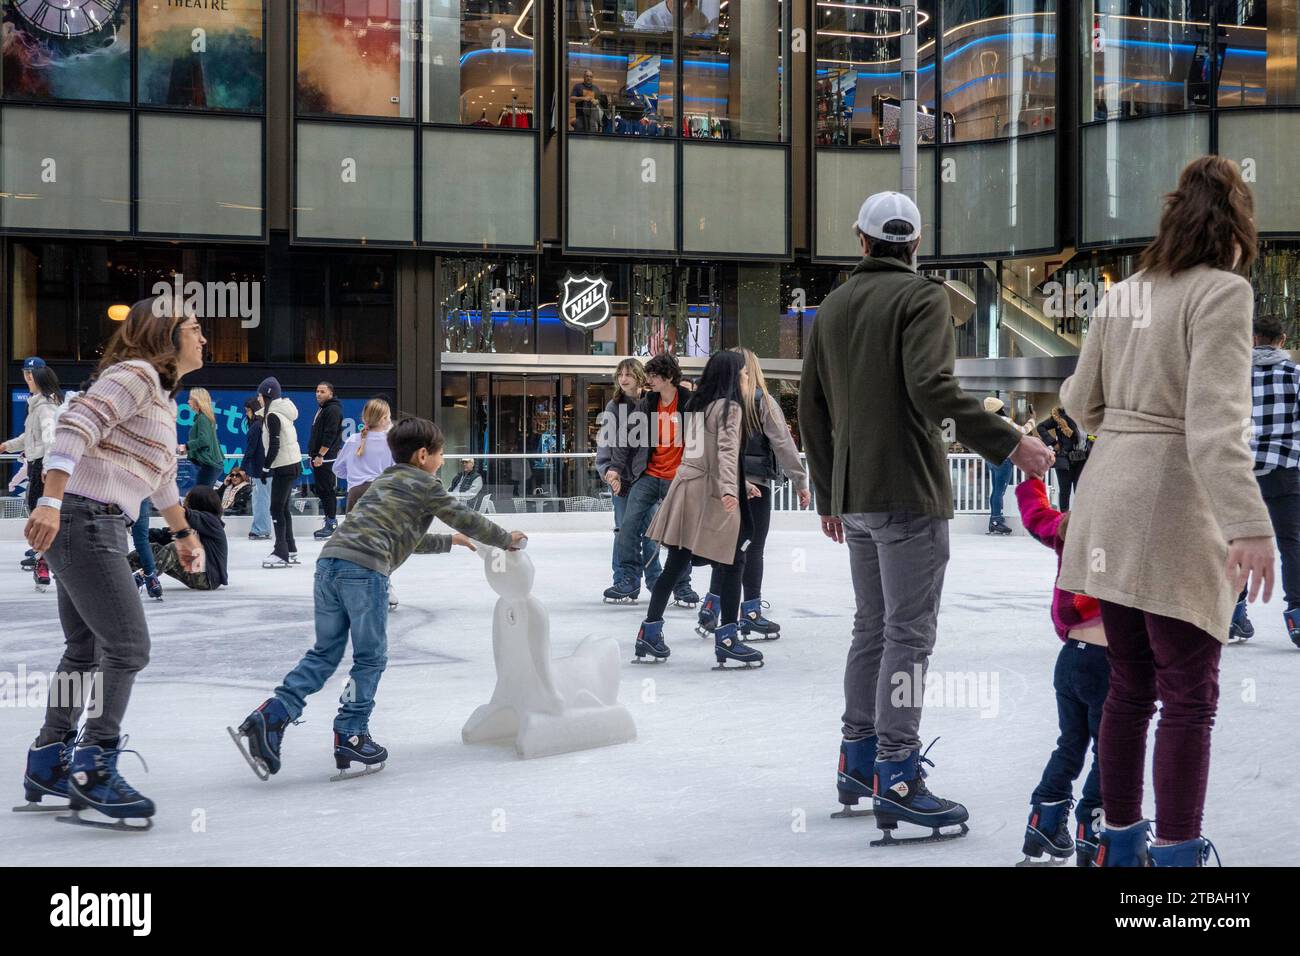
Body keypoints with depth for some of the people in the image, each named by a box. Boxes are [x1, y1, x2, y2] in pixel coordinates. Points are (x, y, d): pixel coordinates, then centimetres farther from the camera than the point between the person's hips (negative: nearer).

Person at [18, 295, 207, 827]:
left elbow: (161, 476, 34)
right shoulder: (135, 375, -11)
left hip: (98, 527, 10)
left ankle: (48, 766, 26)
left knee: (86, 650, 16)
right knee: (128, 647, -9)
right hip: (84, 520, -10)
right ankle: (94, 771, -3)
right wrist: (51, 501, -34)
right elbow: (74, 428, -24)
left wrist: (183, 534, 44)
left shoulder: (164, 398, 20)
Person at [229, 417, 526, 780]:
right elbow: (466, 518, 12)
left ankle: (268, 719, -1)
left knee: (325, 653, 13)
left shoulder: (385, 481, 34)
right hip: (365, 568, -8)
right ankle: (350, 738, 7)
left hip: (329, 559, 8)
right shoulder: (425, 484, 10)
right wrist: (506, 539, 27)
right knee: (370, 657, 5)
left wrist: (450, 541, 54)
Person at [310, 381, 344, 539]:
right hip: (318, 457, 10)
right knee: (321, 490, 11)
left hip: (327, 459, -10)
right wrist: (314, 456, 21)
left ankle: (332, 523, -5)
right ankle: (330, 522, 16)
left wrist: (320, 455, -20)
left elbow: (330, 436, -19)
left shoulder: (333, 409, -12)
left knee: (328, 490, -8)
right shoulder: (321, 409, 20)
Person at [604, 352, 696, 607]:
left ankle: (682, 586, 18)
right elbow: (629, 437, 5)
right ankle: (628, 582, 4)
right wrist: (616, 467, -4)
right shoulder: (646, 404, 3)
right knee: (628, 525, -5)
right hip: (649, 476, 3)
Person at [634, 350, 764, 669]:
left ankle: (650, 632, 14)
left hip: (686, 486, 8)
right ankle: (726, 638, -3)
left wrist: (740, 483, 31)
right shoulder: (729, 408, -7)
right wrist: (729, 488, -35)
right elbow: (727, 451, -22)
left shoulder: (696, 404, 16)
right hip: (712, 493, -8)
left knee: (674, 565, 11)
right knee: (732, 565, -1)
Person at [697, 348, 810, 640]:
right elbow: (783, 443, -8)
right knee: (753, 548, 4)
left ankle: (711, 608, 16)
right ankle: (751, 613, 6)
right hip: (756, 484, -4)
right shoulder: (762, 402, -8)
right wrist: (800, 481, -4)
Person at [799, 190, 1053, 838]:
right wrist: (1009, 444, -21)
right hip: (909, 493, -7)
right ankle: (897, 783, -8)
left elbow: (812, 408, 16)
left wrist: (830, 496, 24)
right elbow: (932, 388, -22)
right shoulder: (923, 296, -6)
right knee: (908, 636, -6)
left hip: (854, 498, 7)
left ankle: (858, 765, 23)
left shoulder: (834, 306, 14)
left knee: (872, 628, 17)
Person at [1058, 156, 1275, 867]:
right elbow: (1215, 420, -22)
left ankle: (1120, 842, 24)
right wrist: (1247, 525, -29)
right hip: (1174, 513, -7)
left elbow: (1081, 401, 19)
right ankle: (1176, 853, 4)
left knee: (1130, 686, 16)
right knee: (1189, 697, 1)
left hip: (1110, 507, 7)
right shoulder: (1222, 292, -10)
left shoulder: (1120, 295, 10)